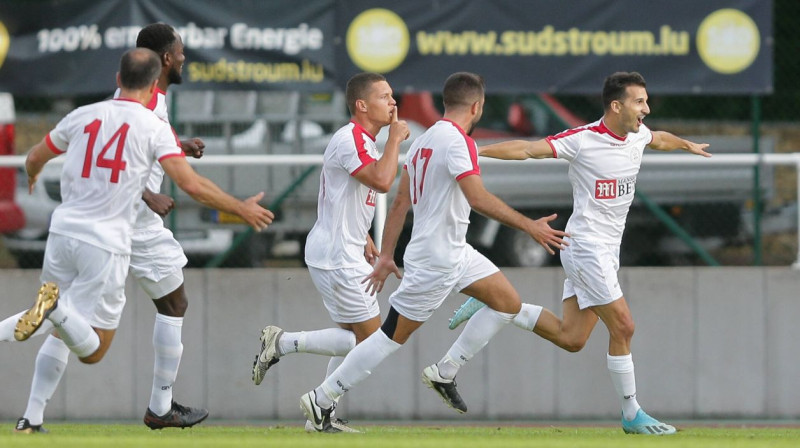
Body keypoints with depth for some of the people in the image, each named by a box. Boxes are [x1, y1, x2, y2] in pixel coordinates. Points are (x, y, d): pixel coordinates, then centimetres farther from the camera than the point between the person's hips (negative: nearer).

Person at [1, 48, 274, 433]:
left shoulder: (82, 116, 8)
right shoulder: (153, 127, -4)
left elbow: (34, 159, 21)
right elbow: (191, 184, -12)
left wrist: (31, 177, 46)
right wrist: (241, 210, 2)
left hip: (63, 230, 4)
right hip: (106, 244, -4)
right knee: (92, 350, 3)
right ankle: (57, 307, -27)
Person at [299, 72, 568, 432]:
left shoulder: (424, 139, 11)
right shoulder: (458, 141, -18)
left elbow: (400, 203, 13)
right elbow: (477, 198, -29)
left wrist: (386, 256, 16)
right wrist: (528, 226, -26)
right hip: (435, 260, -10)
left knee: (509, 303, 10)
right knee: (393, 335, -4)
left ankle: (444, 373, 13)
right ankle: (322, 399, 2)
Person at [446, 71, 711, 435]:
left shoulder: (637, 134, 6)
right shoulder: (583, 140, -17)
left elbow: (660, 140, 31)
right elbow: (527, 149, -19)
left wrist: (688, 145, 50)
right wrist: (476, 151, -28)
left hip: (607, 250, 8)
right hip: (587, 247, -8)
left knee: (571, 339, 7)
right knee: (622, 327, -8)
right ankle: (631, 415, 3)